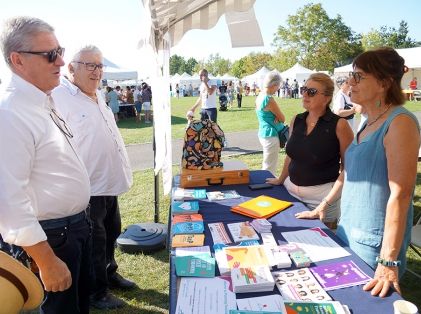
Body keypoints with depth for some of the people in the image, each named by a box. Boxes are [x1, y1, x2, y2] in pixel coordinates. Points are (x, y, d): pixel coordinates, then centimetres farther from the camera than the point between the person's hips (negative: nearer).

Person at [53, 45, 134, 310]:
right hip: (88, 188, -9)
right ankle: (97, 292, 28)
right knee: (94, 241, 8)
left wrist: (122, 170, 20)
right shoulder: (60, 98, -18)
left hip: (110, 183, 9)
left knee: (111, 233, 23)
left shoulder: (97, 98, 11)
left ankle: (110, 273, 44)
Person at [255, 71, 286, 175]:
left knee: (265, 166, 20)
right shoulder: (269, 99, -20)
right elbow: (282, 118, -12)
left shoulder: (259, 97, 7)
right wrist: (279, 118, 6)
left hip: (263, 133, 9)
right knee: (270, 170, -1)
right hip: (271, 136, -9)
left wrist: (277, 117, -8)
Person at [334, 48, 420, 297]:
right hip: (348, 230, 8)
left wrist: (388, 262, -24)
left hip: (374, 241, -8)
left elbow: (400, 194, -23)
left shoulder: (400, 123, -17)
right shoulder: (369, 122, 9)